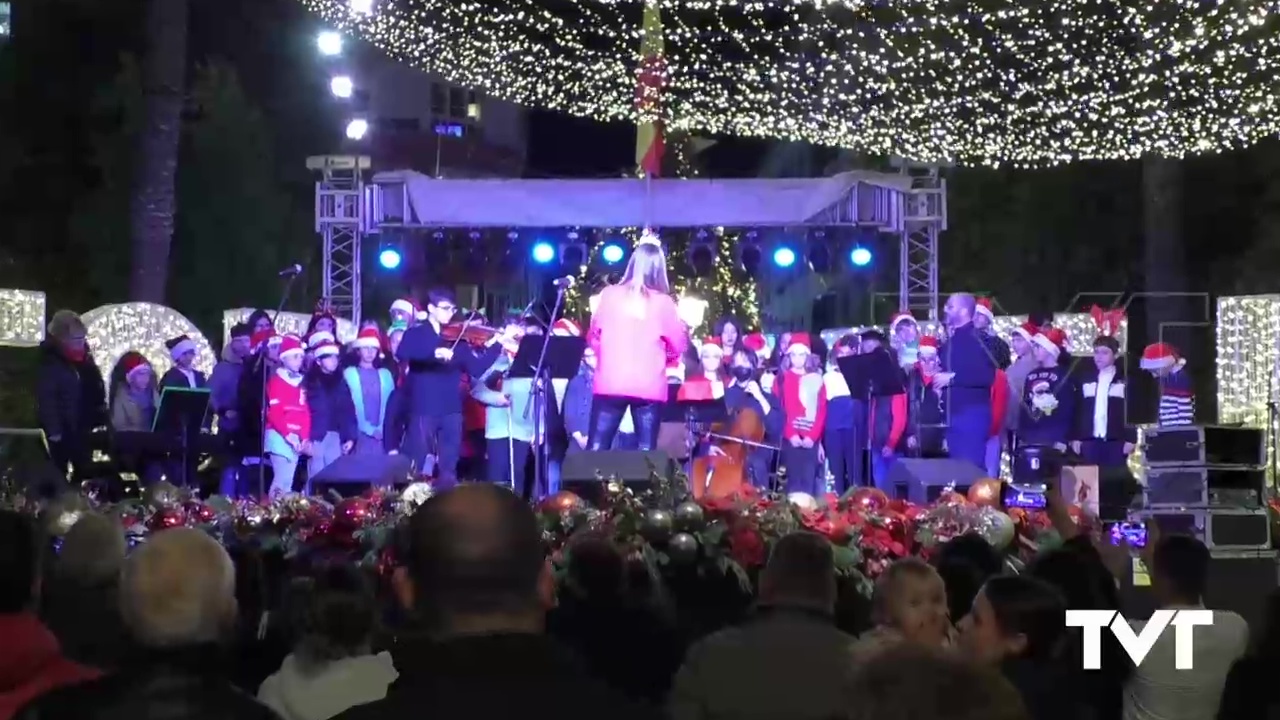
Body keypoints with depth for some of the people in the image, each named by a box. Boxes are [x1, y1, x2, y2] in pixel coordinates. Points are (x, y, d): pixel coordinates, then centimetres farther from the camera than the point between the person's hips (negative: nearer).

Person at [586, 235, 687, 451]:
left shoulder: (609, 294, 0)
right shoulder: (663, 302, -4)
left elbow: (593, 336, 10)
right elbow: (680, 346, 3)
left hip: (610, 383, 1)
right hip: (649, 386, -1)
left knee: (596, 449, 5)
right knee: (646, 451, 3)